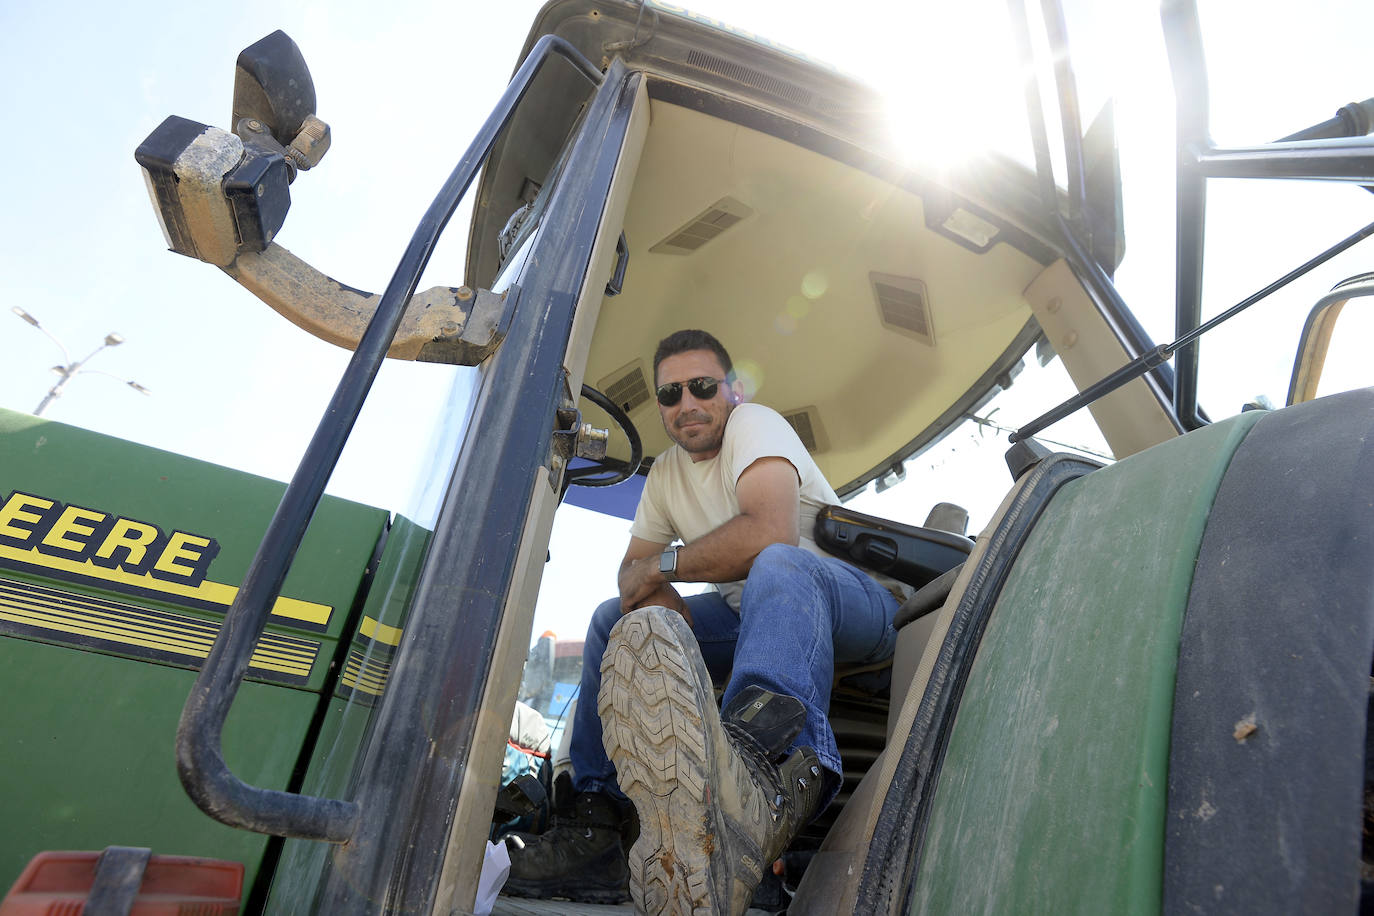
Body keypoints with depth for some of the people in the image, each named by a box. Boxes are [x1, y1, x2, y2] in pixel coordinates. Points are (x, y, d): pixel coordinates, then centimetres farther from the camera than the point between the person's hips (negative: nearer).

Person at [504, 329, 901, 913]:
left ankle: (775, 773, -60)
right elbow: (633, 567, 11)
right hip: (748, 614, 7)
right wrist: (654, 594, -14)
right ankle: (597, 824, -9)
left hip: (855, 606, -6)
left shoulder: (755, 424, -13)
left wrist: (663, 566, -18)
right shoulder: (666, 472, 9)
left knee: (779, 567, -38)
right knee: (614, 619, -5)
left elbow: (771, 532, -31)